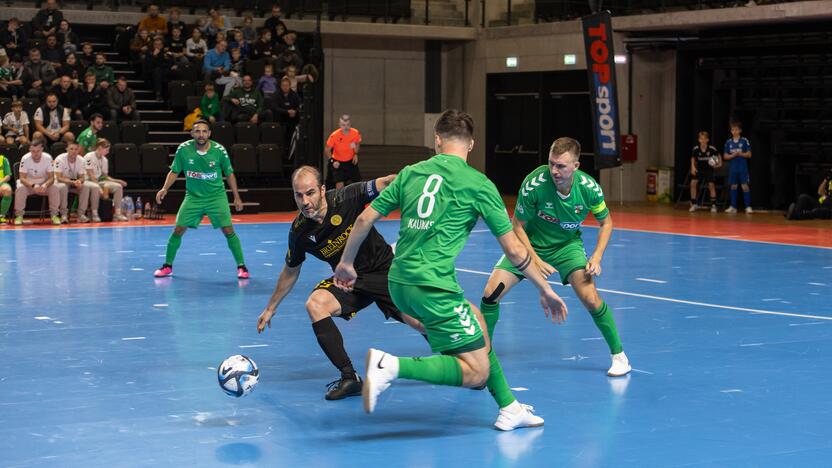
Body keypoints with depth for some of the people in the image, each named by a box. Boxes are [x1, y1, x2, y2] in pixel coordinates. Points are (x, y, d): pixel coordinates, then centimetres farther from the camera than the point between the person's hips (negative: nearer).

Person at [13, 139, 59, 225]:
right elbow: (22, 178, -21)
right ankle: (19, 215, -16)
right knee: (20, 189, -32)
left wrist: (45, 185, -39)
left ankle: (54, 214, -11)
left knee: (54, 189, -27)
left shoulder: (48, 158, -16)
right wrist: (33, 186, -41)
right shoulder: (25, 159, -19)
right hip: (28, 183, -1)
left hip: (44, 183, 1)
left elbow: (51, 178, -15)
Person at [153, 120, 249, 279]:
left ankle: (241, 266, 4)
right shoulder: (184, 149, -11)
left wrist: (237, 197, 2)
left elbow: (229, 174, 1)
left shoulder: (219, 150, -12)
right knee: (178, 230, -4)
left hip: (216, 196, -1)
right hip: (193, 197, 1)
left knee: (228, 230, -9)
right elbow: (174, 171, 1)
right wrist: (164, 189, -14)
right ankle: (167, 266, 13)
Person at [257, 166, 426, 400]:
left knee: (420, 322, -14)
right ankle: (349, 378, -20)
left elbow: (385, 184, -27)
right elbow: (290, 272, 9)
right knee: (315, 304, -25)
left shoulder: (346, 199, -20)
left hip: (384, 270, -3)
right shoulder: (299, 231, -8)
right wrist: (270, 308, 17)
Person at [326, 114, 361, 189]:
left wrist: (355, 154, -5)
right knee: (340, 184, -13)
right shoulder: (334, 135, -24)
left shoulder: (356, 133, -17)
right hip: (338, 162, -3)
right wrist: (332, 161, -19)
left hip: (351, 161, 3)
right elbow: (328, 150, -10)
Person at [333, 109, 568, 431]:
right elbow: (514, 251, 1)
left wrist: (346, 263, 27)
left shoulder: (410, 173, 10)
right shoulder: (479, 185, -1)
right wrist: (546, 291, 13)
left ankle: (509, 409, 26)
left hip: (398, 283, 7)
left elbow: (365, 219, 12)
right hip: (433, 288, -7)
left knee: (476, 320, 25)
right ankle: (392, 366, -18)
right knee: (477, 372, -2)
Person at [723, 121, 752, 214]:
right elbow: (725, 156, 6)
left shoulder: (744, 141, -1)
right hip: (732, 168, 3)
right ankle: (733, 207, 13)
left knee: (745, 186, -8)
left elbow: (749, 154, -2)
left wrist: (740, 154, -17)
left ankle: (748, 207, -7)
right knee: (733, 186, 8)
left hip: (743, 168, -3)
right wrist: (733, 155, -12)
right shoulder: (728, 142, 6)